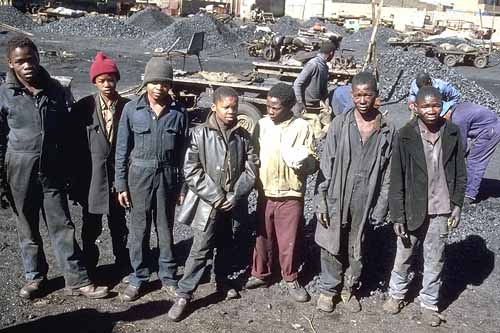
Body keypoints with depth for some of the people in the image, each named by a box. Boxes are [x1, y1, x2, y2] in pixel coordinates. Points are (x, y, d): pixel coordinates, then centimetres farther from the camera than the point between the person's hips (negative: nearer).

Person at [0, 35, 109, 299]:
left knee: (62, 226, 4)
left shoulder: (54, 89, 0)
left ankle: (77, 280, 11)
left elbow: (65, 131, 8)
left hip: (52, 171, 1)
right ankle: (35, 276, 30)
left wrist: (67, 168, 9)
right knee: (28, 227, 13)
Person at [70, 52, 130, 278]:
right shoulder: (83, 107, -5)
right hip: (91, 175, 0)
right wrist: (77, 178, -4)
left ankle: (122, 263, 30)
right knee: (91, 225, 12)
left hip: (118, 174, 1)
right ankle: (89, 266, 28)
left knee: (119, 223, 15)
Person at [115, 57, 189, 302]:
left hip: (167, 174, 1)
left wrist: (182, 185, 2)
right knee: (139, 228, 8)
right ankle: (138, 277, 23)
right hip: (139, 174, 0)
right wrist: (121, 184, -3)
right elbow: (122, 149, -1)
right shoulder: (131, 110, -5)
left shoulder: (179, 112, -3)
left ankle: (168, 277, 25)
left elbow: (183, 151, 2)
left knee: (165, 228, 11)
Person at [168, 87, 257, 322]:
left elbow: (251, 170, 1)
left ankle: (222, 281, 40)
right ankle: (183, 295, 9)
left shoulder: (242, 136, 1)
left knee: (227, 246, 18)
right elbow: (191, 171, -11)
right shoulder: (200, 134, -9)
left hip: (232, 203, 4)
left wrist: (235, 196, -10)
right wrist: (215, 197, -15)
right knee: (201, 249, -2)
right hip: (207, 203, -3)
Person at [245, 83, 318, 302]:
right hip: (265, 194, 3)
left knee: (290, 240, 8)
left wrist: (304, 162, -27)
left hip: (291, 195, -3)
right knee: (263, 237, 15)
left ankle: (291, 278, 27)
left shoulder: (303, 128, -9)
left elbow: (315, 163, -7)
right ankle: (261, 274, 33)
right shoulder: (262, 125, 0)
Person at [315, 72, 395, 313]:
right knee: (331, 248, 11)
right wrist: (321, 201, -8)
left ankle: (349, 289, 37)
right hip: (336, 200, -1)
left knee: (357, 251, 16)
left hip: (365, 203, 1)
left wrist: (381, 208, -3)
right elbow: (326, 165, -4)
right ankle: (328, 289, 31)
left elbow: (388, 173, 0)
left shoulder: (388, 130, -3)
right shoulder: (340, 124, -5)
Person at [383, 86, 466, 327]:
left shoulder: (452, 133, -3)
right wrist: (397, 216, -10)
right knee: (404, 256, 14)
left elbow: (459, 173, 5)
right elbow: (396, 179, -9)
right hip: (413, 208, -1)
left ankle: (429, 302, 28)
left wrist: (457, 204, 1)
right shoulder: (405, 136, -11)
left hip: (441, 210, 2)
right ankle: (397, 294, 35)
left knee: (435, 260, 12)